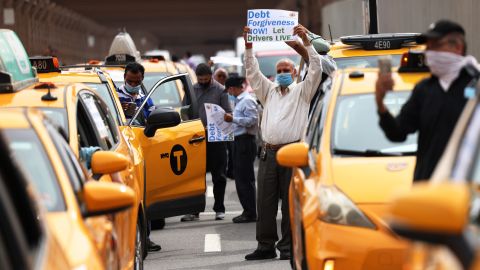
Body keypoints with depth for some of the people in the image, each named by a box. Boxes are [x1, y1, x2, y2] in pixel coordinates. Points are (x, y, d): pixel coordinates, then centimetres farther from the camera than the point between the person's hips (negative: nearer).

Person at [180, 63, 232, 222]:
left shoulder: (220, 90, 0)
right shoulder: (192, 90, 8)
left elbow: (227, 113, -2)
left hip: (216, 138, -2)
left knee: (218, 176, 3)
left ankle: (219, 209, 10)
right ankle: (194, 210, 7)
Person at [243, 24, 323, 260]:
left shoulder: (302, 91, 10)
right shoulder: (269, 91, 21)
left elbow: (316, 69, -2)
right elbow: (253, 72, 14)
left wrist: (305, 41, -9)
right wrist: (248, 46, 3)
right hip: (268, 152, 4)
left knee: (290, 202, -4)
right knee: (265, 202, 3)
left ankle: (288, 247, -1)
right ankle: (266, 246, 8)